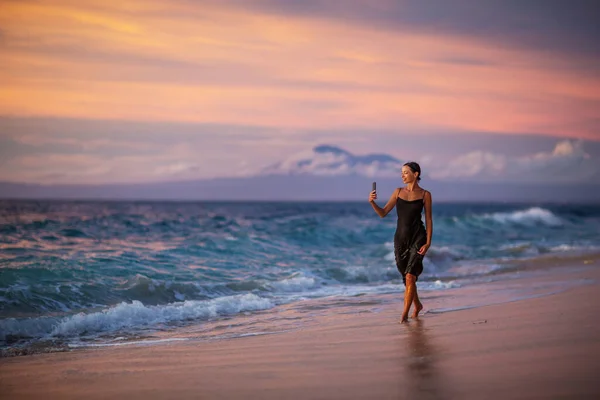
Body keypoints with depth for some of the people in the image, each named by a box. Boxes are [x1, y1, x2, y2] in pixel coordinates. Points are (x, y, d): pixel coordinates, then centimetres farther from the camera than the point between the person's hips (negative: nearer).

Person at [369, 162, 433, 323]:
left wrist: (428, 243, -10)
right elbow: (383, 213, 6)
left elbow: (428, 220, -2)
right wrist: (372, 202, -12)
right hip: (401, 238, 4)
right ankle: (417, 305, 37)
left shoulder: (425, 194, -2)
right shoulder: (398, 191, 7)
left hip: (417, 238, -4)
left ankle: (405, 313, -9)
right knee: (406, 277, 14)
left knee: (410, 276, -15)